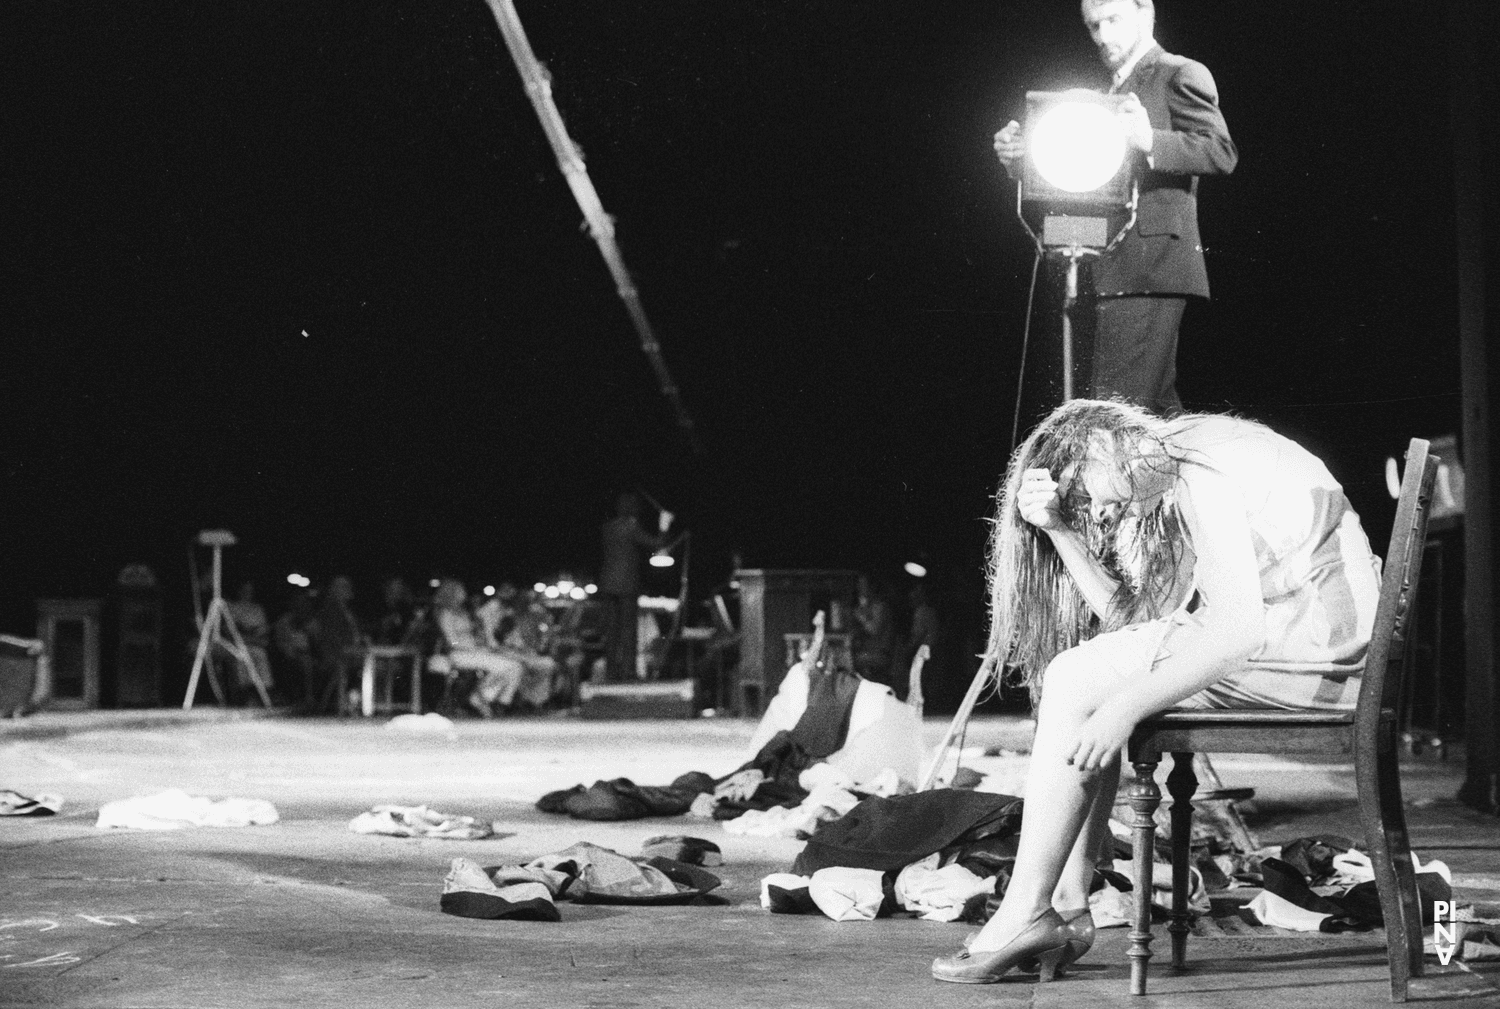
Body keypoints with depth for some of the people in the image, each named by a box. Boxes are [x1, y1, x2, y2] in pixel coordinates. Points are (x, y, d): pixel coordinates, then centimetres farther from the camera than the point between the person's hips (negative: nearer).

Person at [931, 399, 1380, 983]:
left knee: (1076, 680, -11)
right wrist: (1059, 529, 1)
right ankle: (1067, 904, 4)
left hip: (1313, 640, -10)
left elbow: (1239, 626, -22)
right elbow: (1130, 617, 9)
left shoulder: (1203, 469, -13)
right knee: (1083, 668, 10)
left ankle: (1026, 915, -6)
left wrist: (1125, 705, -22)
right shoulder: (1172, 496, 19)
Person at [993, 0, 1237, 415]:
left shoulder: (1180, 74, -1)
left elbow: (1222, 153, -14)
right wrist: (1021, 159, 1)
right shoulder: (1115, 91, 25)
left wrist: (1150, 141, -30)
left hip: (1148, 267, -10)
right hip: (1115, 272, 10)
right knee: (1155, 406, 11)